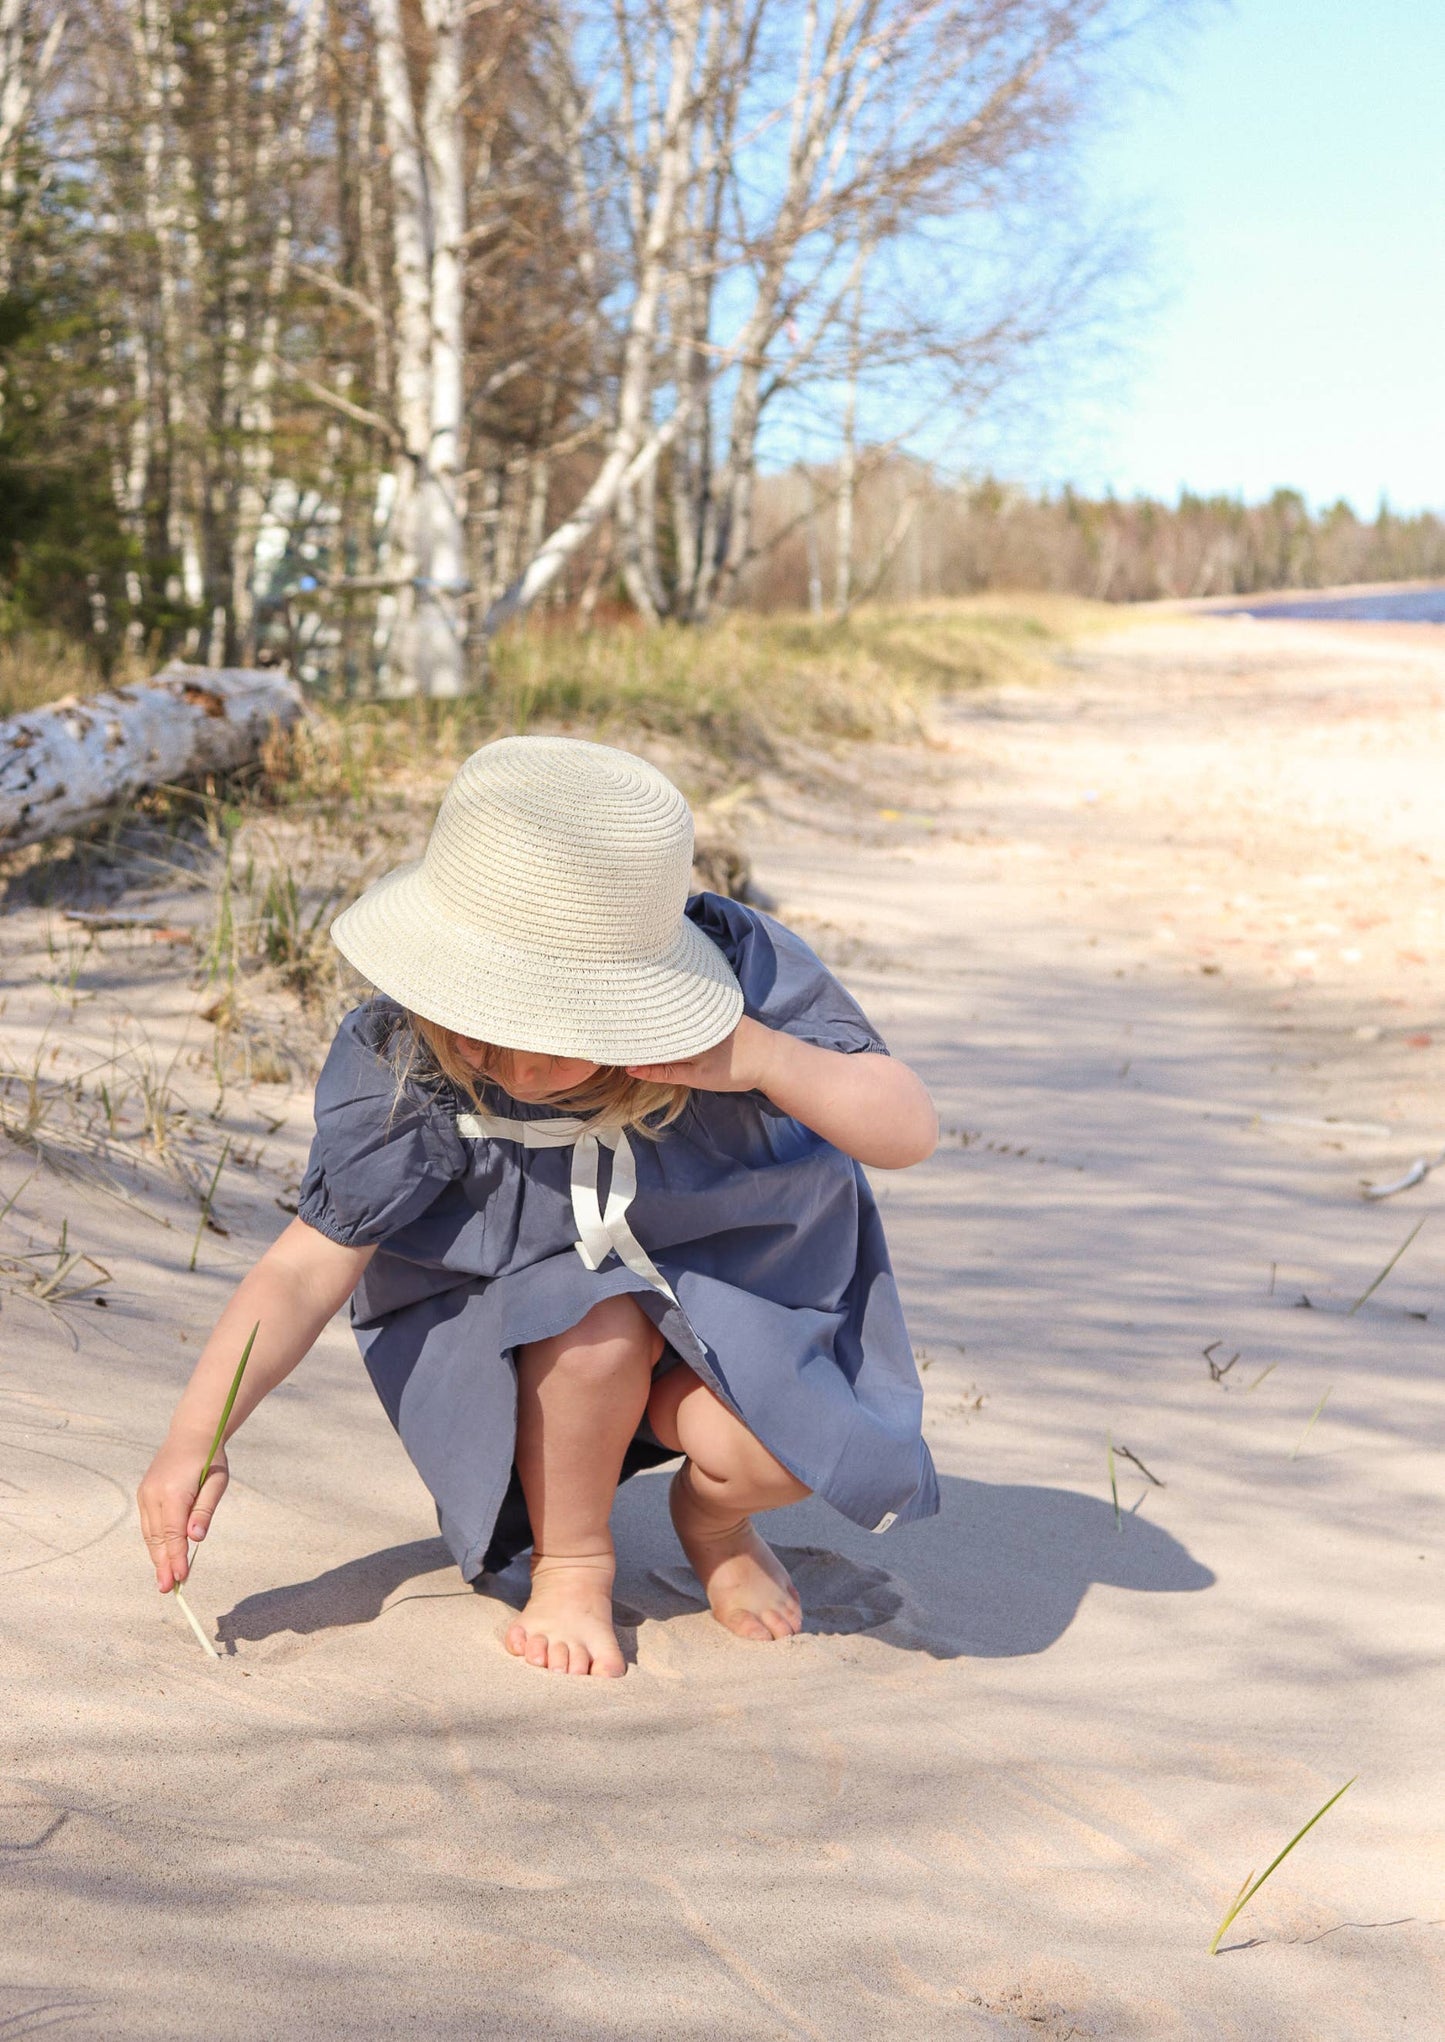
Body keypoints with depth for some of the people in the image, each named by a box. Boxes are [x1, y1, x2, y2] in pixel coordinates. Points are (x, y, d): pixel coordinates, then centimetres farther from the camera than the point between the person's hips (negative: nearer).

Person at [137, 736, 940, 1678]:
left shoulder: (744, 972, -26)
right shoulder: (406, 1066, -26)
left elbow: (911, 1132, -19)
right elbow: (311, 1267, -21)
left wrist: (766, 1059, -37)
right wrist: (194, 1437, -31)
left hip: (731, 1287, 1)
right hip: (520, 1309, -1)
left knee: (768, 1452, -28)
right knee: (596, 1328, -36)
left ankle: (712, 1517, 13)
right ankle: (571, 1564, -5)